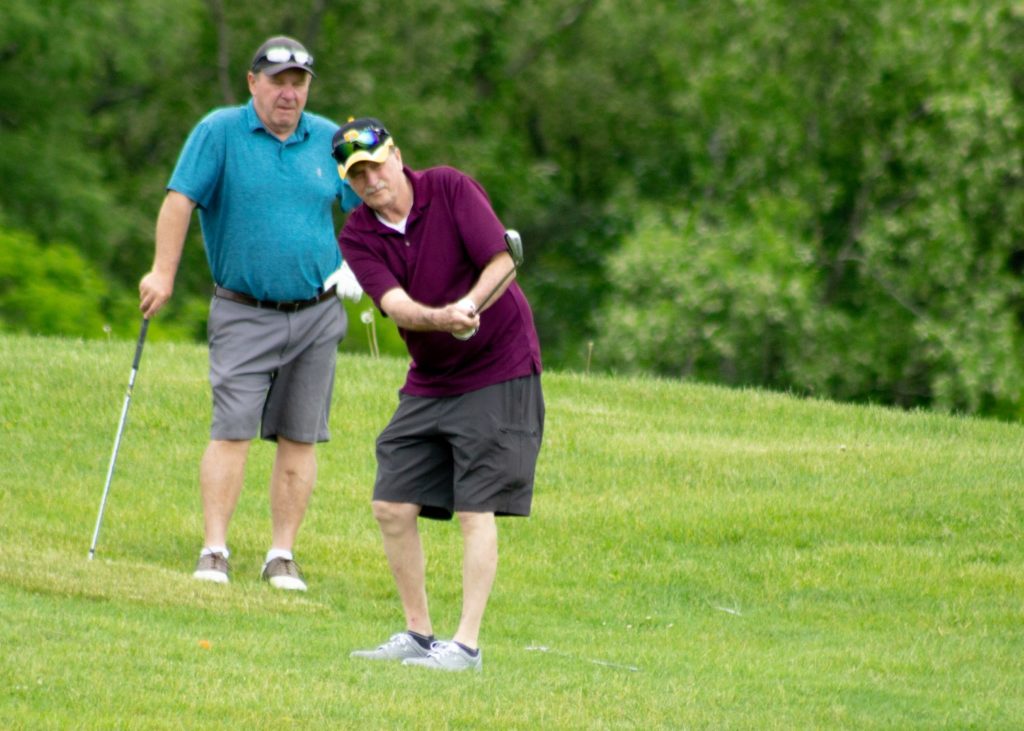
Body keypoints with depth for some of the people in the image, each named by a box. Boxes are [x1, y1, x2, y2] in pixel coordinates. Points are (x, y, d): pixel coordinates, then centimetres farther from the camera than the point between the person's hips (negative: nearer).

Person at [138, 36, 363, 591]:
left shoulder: (330, 140, 6)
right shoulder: (220, 132, -4)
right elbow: (180, 199, -10)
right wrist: (163, 272, -18)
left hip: (316, 313, 3)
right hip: (243, 315, -3)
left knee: (299, 439, 3)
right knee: (232, 431, -11)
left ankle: (282, 556, 9)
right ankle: (214, 552, -9)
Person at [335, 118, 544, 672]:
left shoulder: (451, 189, -11)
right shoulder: (357, 238, -4)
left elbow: (501, 262, -17)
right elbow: (395, 304, -19)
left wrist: (468, 306, -36)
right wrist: (439, 320, -40)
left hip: (498, 372, -5)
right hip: (427, 385, 5)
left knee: (476, 510, -10)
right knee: (391, 506, 2)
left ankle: (467, 644, -8)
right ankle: (417, 635, 14)